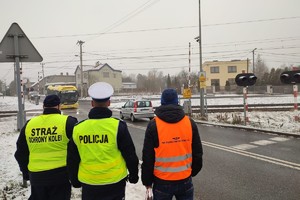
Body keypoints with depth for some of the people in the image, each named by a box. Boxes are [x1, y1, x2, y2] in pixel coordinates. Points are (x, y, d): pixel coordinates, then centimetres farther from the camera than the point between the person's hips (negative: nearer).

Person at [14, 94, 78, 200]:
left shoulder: (29, 124, 4)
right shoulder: (68, 122, -10)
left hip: (36, 176, 4)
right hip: (60, 174, -4)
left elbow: (21, 153, 13)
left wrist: (26, 173, 24)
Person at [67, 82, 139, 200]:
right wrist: (134, 175, 8)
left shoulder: (78, 128, -5)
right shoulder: (118, 126, -14)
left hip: (88, 183, 2)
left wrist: (74, 180, 20)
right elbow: (130, 155, -7)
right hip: (115, 183, -2)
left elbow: (72, 159, 5)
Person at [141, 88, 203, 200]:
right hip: (185, 180, 2)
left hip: (162, 181, -2)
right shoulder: (190, 123, -3)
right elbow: (197, 153, 6)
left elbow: (148, 157, -7)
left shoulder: (154, 125, -11)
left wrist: (147, 180, 5)